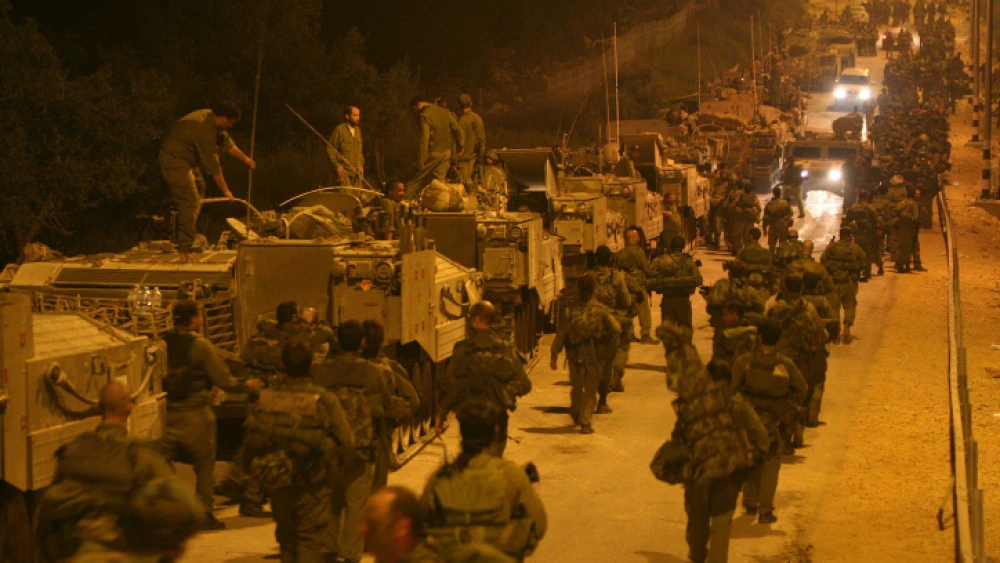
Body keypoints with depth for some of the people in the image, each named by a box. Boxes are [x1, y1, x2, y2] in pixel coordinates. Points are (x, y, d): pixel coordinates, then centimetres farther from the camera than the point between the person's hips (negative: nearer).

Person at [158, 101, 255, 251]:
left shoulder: (210, 118, 2)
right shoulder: (205, 128, -28)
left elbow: (226, 142, 19)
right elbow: (213, 165, -24)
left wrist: (245, 159, 26)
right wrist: (226, 191, -17)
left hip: (185, 159, 11)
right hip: (174, 160, -11)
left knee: (199, 189, 21)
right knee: (189, 201, -13)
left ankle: (190, 233, 27)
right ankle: (185, 244, -8)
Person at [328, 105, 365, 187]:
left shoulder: (357, 130, 16)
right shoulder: (339, 130, -4)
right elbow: (330, 149, -6)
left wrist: (361, 165, 13)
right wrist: (337, 165, -11)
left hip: (357, 171, 6)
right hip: (344, 171, -6)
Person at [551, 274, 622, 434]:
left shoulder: (570, 311, -4)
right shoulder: (601, 310, -6)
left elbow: (560, 334, -5)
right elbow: (616, 329, -11)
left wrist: (554, 356, -1)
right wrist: (611, 350, 2)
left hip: (575, 356, 1)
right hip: (594, 356, -1)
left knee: (577, 387, 21)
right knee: (590, 390, 6)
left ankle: (576, 414, 38)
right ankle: (586, 422, 0)